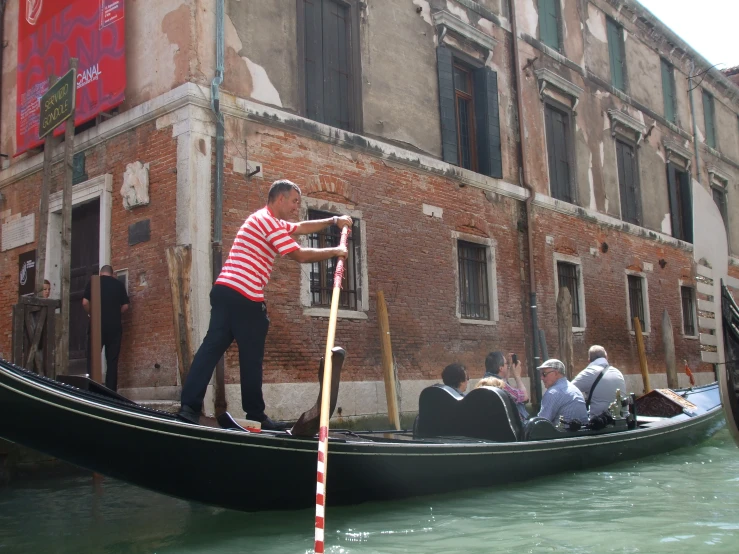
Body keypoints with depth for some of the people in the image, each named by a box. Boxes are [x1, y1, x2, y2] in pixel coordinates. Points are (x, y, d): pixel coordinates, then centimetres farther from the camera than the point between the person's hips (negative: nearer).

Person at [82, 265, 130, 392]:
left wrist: (91, 314, 12)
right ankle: (111, 392, 2)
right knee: (112, 361, 4)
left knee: (93, 359, 3)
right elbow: (125, 306, 5)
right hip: (115, 326, 2)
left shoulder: (93, 282, 5)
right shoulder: (118, 284, 10)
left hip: (97, 325, -1)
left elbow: (85, 302, -4)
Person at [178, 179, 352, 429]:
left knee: (213, 346, 3)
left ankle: (189, 407, -3)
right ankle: (256, 416, 12)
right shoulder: (269, 222, -10)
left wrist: (333, 220, 25)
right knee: (251, 357, 2)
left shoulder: (267, 220, 22)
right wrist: (334, 251, 2)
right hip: (245, 297, -9)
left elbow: (301, 227, 33)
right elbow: (301, 256, -11)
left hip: (225, 290, 9)